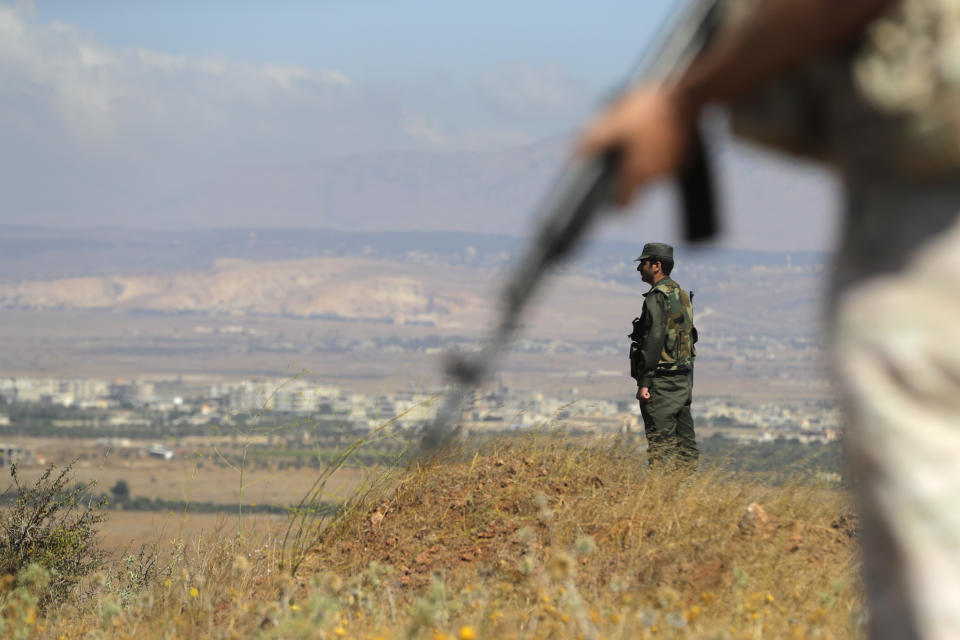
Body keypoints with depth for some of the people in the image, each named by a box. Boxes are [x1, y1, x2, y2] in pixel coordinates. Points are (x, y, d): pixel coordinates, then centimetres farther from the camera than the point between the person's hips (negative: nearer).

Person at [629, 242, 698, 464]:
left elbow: (654, 340, -20)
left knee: (661, 446, -8)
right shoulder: (681, 295, 16)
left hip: (662, 382, -9)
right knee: (685, 443, 9)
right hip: (683, 378, 9)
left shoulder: (657, 298, -13)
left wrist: (644, 383, -19)